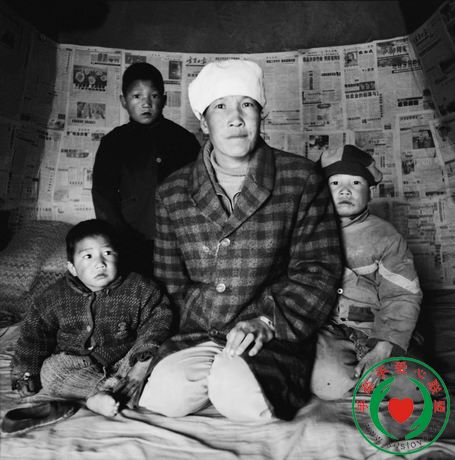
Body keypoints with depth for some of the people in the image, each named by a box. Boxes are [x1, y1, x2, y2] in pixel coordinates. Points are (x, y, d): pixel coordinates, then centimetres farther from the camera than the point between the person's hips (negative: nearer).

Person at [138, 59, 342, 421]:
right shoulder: (172, 193, 5)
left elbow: (319, 269, -1)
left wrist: (268, 321, -14)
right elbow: (169, 282, 10)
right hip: (196, 334, 2)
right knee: (166, 394, -25)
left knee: (237, 393, -30)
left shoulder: (302, 179, 0)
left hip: (274, 336, -1)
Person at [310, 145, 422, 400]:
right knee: (331, 383, -29)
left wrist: (382, 350, -16)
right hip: (325, 329, -1)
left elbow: (403, 297, -3)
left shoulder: (385, 236, 3)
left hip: (374, 331, 1)